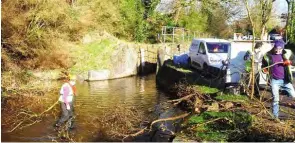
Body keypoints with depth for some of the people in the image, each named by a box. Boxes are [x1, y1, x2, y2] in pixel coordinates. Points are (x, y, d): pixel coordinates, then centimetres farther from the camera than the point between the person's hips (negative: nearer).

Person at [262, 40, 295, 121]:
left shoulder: (286, 54, -1)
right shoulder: (268, 55, -1)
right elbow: (264, 65, 13)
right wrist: (265, 69, -9)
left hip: (285, 80, 1)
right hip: (274, 80, -1)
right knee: (275, 99, 3)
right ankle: (276, 116, 13)